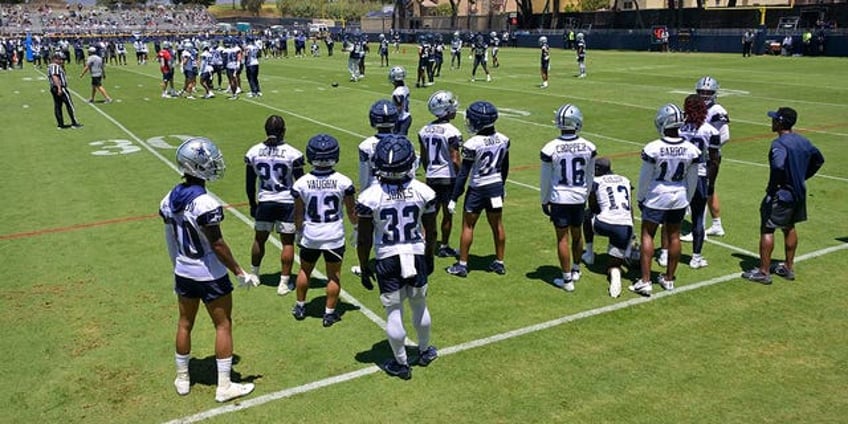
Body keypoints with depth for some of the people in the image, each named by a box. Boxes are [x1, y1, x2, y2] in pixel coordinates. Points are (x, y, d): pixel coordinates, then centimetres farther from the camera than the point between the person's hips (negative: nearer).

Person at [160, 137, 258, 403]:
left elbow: (171, 242, 8)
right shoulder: (206, 204, -26)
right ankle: (224, 386, 16)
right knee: (223, 325, 8)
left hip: (183, 273, 7)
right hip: (210, 276, -7)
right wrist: (239, 273, -11)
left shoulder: (169, 200, -2)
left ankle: (182, 379, 34)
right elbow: (217, 245, -21)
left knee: (185, 324, 20)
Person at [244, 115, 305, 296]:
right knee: (288, 242, 8)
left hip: (264, 203, 3)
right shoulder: (292, 154, -12)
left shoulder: (253, 152, -4)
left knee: (260, 239, 20)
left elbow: (249, 184, 4)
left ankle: (254, 275, 37)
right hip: (287, 203, -3)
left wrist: (253, 204, 17)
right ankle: (283, 283, 9)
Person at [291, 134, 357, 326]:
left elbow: (298, 214, -1)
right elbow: (351, 212, -3)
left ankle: (300, 307, 36)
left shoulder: (302, 183, -11)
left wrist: (298, 231, 17)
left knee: (305, 271, 22)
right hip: (334, 236, -1)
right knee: (334, 275, 14)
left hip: (310, 236, 1)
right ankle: (329, 312, 20)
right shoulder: (343, 182, -12)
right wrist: (357, 226, 16)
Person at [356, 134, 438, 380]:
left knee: (394, 312, 10)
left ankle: (401, 364, 23)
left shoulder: (370, 197, -15)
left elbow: (364, 240, -8)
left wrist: (364, 268, 5)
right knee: (419, 306, 21)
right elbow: (431, 233, 2)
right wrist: (429, 257, 18)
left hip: (387, 260, -2)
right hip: (417, 256, 2)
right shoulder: (423, 192, -9)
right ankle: (424, 351, 41)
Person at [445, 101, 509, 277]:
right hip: (496, 187, 5)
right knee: (497, 225, 16)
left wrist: (454, 198, -9)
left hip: (477, 190, -5)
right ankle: (499, 263, 26)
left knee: (468, 226, 8)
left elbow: (463, 173, -16)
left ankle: (462, 265, 15)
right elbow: (505, 167, 9)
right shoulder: (503, 140, -3)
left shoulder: (472, 144, -20)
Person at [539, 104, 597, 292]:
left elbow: (545, 179, -5)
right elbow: (590, 177, 7)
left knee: (562, 238, 5)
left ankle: (567, 279, 11)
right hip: (579, 198, 3)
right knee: (577, 234, 20)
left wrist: (544, 200, 9)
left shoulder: (550, 149, -15)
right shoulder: (588, 148, -6)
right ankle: (576, 270, 38)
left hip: (559, 199, -3)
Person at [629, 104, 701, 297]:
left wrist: (640, 198, 7)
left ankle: (645, 281, 2)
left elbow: (645, 177, -8)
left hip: (656, 197, -3)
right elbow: (692, 179, 3)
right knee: (674, 236, 13)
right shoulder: (691, 150, -7)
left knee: (647, 235, 5)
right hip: (679, 198, 4)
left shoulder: (653, 148, -18)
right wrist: (687, 199, 18)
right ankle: (669, 279, 25)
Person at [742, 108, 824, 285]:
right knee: (789, 228, 22)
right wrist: (802, 178, 19)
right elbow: (818, 159, 21)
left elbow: (778, 166, -37)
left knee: (767, 229, -1)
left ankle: (764, 272, 3)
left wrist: (772, 187, -23)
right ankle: (788, 267, 32)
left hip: (781, 195, -9)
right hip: (799, 192, 9)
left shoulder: (779, 143, -20)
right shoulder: (803, 141, 7)